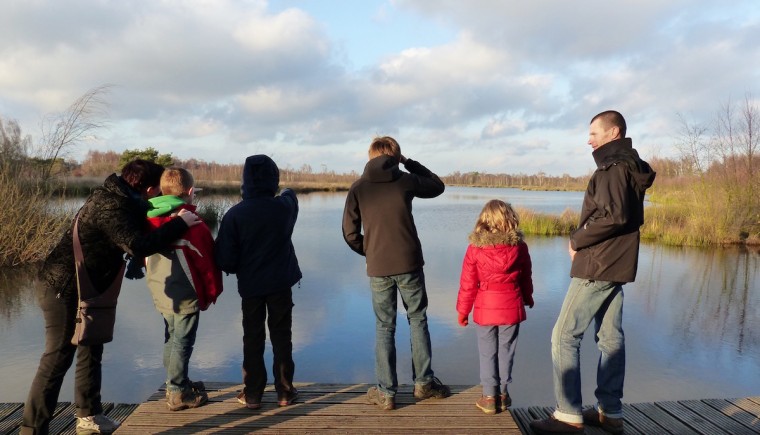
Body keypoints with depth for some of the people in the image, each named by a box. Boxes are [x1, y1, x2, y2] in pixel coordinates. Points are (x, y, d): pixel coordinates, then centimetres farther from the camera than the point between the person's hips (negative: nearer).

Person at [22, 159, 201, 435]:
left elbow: (141, 223, 16)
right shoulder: (111, 207, -24)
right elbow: (138, 245, -34)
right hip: (64, 290, -10)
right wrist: (179, 223, -27)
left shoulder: (116, 197, 5)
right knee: (57, 360, -4)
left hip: (80, 289, 10)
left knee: (90, 351, 17)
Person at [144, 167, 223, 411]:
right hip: (186, 295, -7)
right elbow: (206, 260, -14)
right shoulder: (190, 222, -18)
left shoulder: (151, 220, 2)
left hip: (160, 292, 7)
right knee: (182, 342, 3)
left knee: (172, 338, 20)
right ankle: (178, 393, 13)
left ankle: (175, 383, 33)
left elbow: (147, 256, 11)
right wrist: (213, 290, 0)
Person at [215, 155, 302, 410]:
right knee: (282, 337, 11)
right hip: (281, 283, 1)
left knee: (252, 339, 11)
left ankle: (252, 394, 17)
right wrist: (287, 193, 40)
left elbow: (225, 258, -11)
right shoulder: (284, 206, -9)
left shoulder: (234, 214, -13)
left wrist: (237, 269, 10)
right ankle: (284, 392, 17)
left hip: (250, 285, 0)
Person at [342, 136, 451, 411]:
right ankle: (423, 383, 23)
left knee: (384, 327, 10)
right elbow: (437, 186, 16)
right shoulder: (405, 181, -3)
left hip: (378, 268, 1)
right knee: (417, 319, 16)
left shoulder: (358, 187, 0)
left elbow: (350, 233, -1)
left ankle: (386, 392, 14)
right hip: (409, 264, -1)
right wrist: (409, 162, 16)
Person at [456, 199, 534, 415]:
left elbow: (468, 283, -5)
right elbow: (526, 278, 9)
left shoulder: (475, 248, -8)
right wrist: (528, 298, 27)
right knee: (506, 351, 12)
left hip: (485, 307, -1)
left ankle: (489, 396, 13)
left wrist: (463, 310, 5)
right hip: (511, 306, 1)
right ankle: (503, 394, 22)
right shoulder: (519, 246, -3)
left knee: (487, 352, 9)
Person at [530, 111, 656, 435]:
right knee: (610, 338, 12)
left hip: (598, 266, -10)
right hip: (615, 266, 10)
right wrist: (584, 239, 8)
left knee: (564, 336, -6)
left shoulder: (613, 168, -13)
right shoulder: (630, 167, 18)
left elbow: (613, 216, -25)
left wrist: (577, 240, -12)